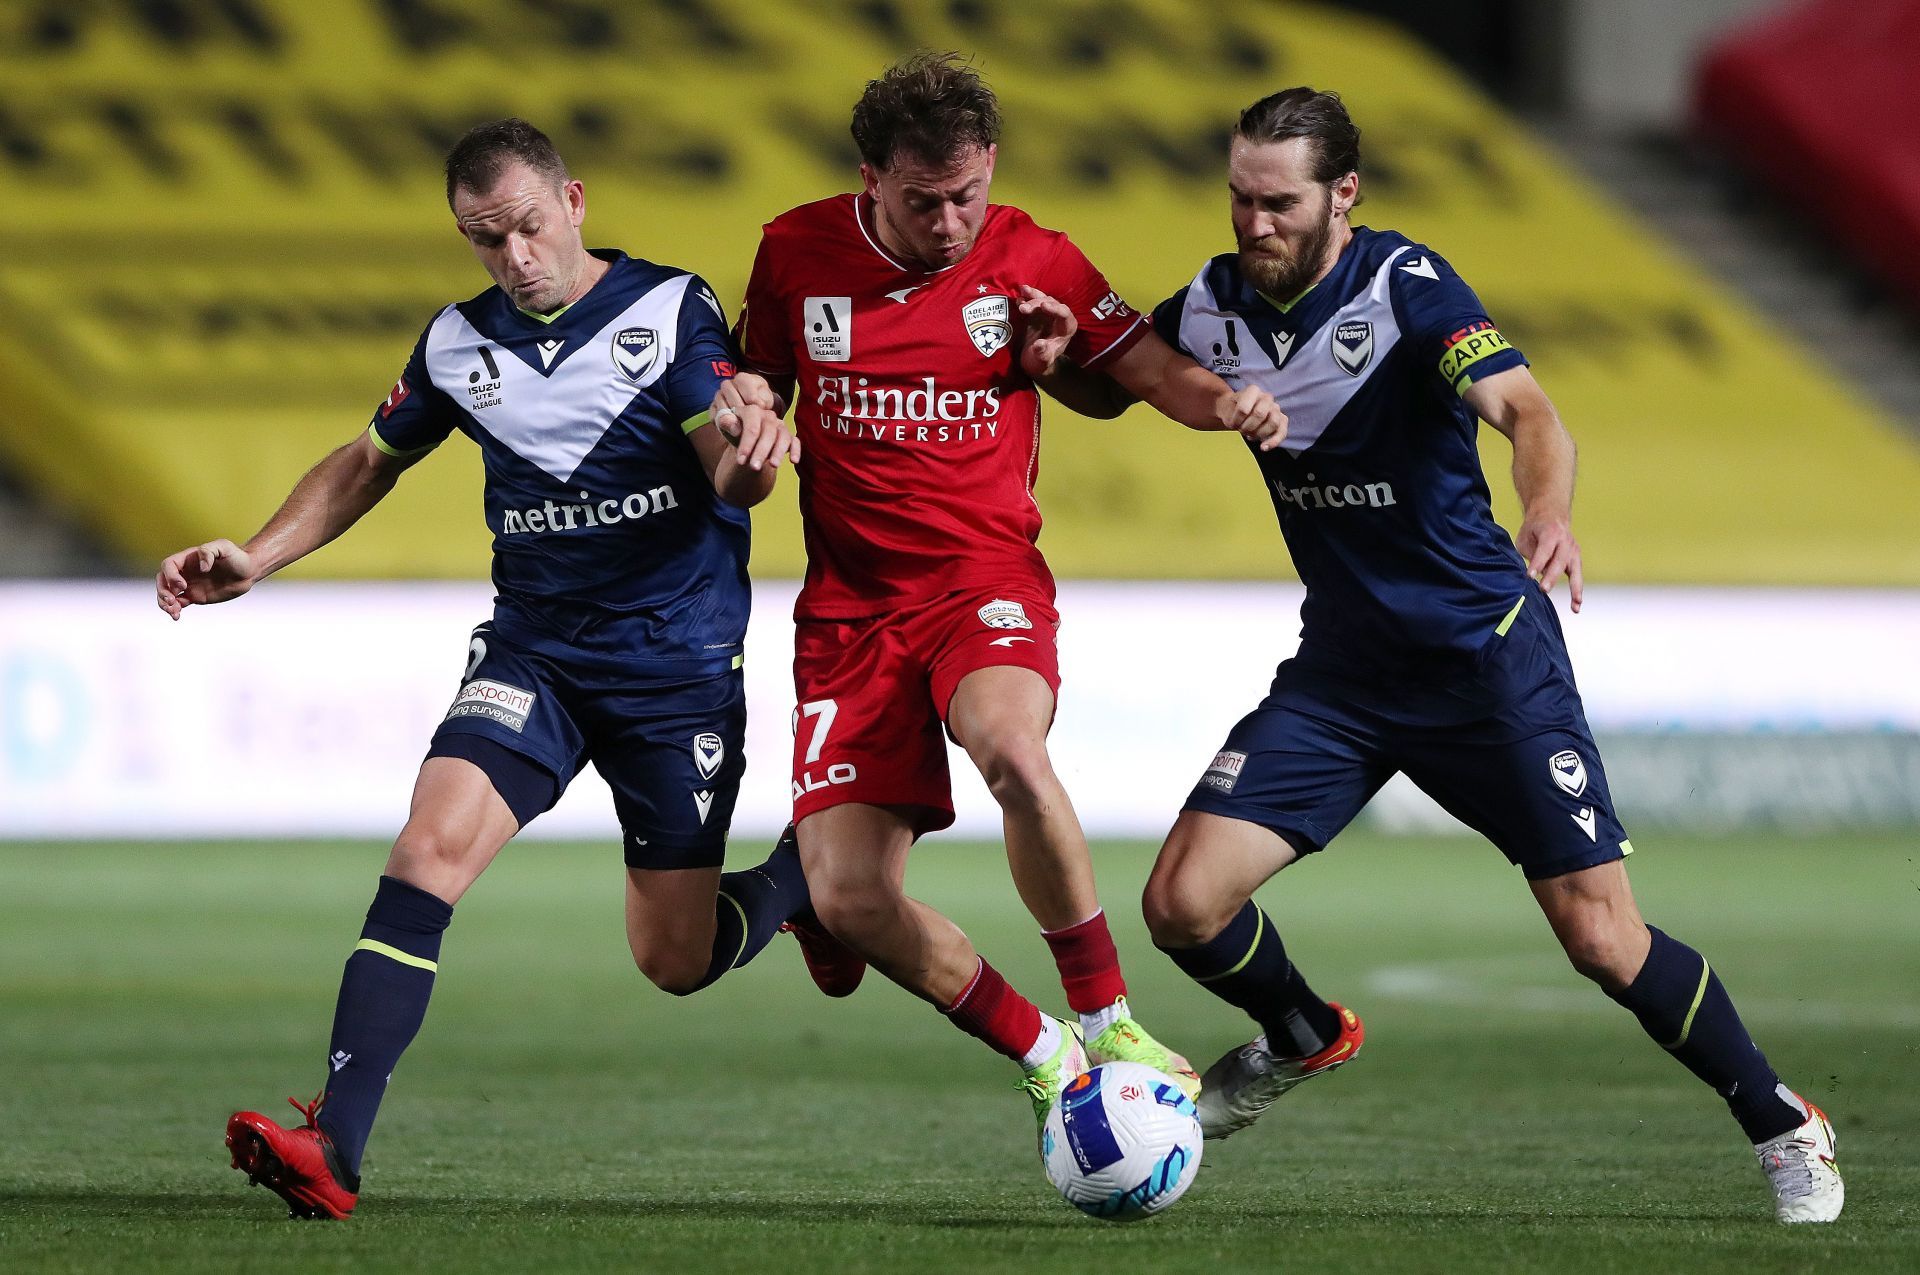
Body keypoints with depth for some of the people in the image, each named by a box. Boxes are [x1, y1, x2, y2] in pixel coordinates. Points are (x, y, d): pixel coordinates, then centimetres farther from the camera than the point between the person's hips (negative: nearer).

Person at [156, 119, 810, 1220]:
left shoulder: (672, 310, -7)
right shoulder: (460, 342, 4)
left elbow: (729, 466, -19)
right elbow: (371, 462, 20)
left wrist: (755, 457, -44)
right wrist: (253, 561, 8)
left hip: (681, 667, -3)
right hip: (531, 656, 3)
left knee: (676, 962, 1)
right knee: (433, 843, -22)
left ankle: (809, 873, 36)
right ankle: (333, 1148, -28)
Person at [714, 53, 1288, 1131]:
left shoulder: (1029, 258, -2)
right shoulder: (796, 253, 2)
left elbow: (1154, 370, 5)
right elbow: (763, 383, 18)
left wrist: (1226, 403, -17)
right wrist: (743, 403, -6)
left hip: (985, 578, -2)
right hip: (849, 605, 2)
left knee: (1009, 746, -37)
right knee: (846, 898, -12)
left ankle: (1108, 1022, -21)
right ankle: (1044, 1057, 10)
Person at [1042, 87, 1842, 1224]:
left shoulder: (1404, 287, -18)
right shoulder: (1216, 305, -1)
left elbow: (1525, 408, -33)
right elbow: (1106, 387, 16)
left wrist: (1550, 510, -56)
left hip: (1488, 652, -5)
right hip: (1341, 670, 5)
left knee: (1602, 937, -9)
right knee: (1183, 903, -7)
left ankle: (1782, 1124, 13)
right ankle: (1305, 1037, 25)